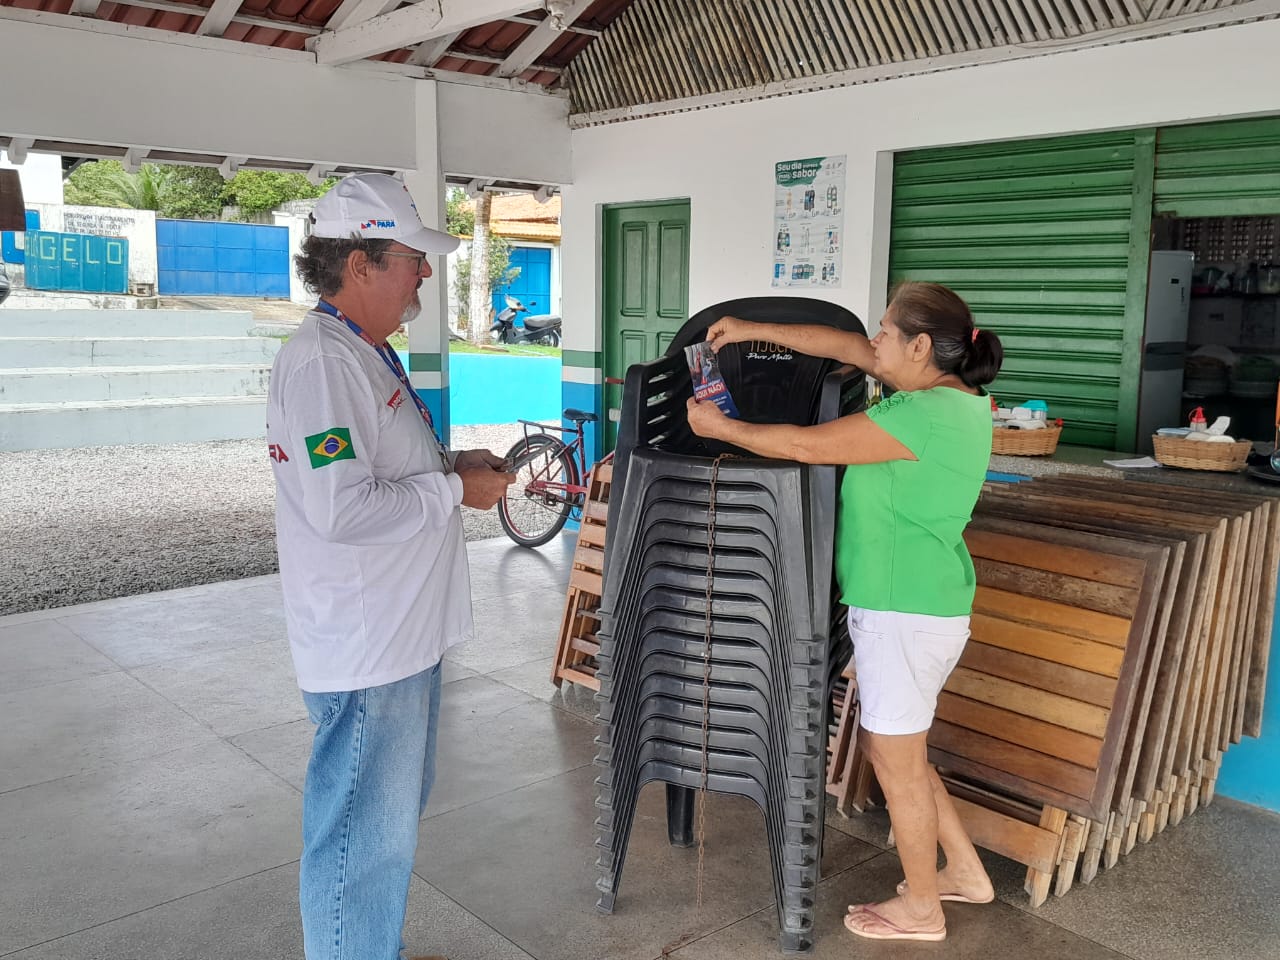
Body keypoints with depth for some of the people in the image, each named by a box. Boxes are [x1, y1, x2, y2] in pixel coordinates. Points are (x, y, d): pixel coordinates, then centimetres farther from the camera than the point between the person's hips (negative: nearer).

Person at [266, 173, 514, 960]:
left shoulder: (366, 354, 12)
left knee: (396, 816, 24)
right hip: (366, 652, -11)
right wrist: (456, 490, -17)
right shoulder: (320, 362, -21)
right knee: (364, 838, 3)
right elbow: (343, 510, -29)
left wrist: (450, 464, 7)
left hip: (403, 634, 11)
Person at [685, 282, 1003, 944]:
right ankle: (965, 872, 37)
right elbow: (840, 343, 13)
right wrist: (752, 331, 12)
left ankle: (921, 909, 27)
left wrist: (721, 428, -6)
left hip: (905, 614, -10)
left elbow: (807, 446, -20)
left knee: (896, 762, 7)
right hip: (909, 606, 10)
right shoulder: (946, 390, 7)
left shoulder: (928, 413, -22)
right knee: (893, 748, 22)